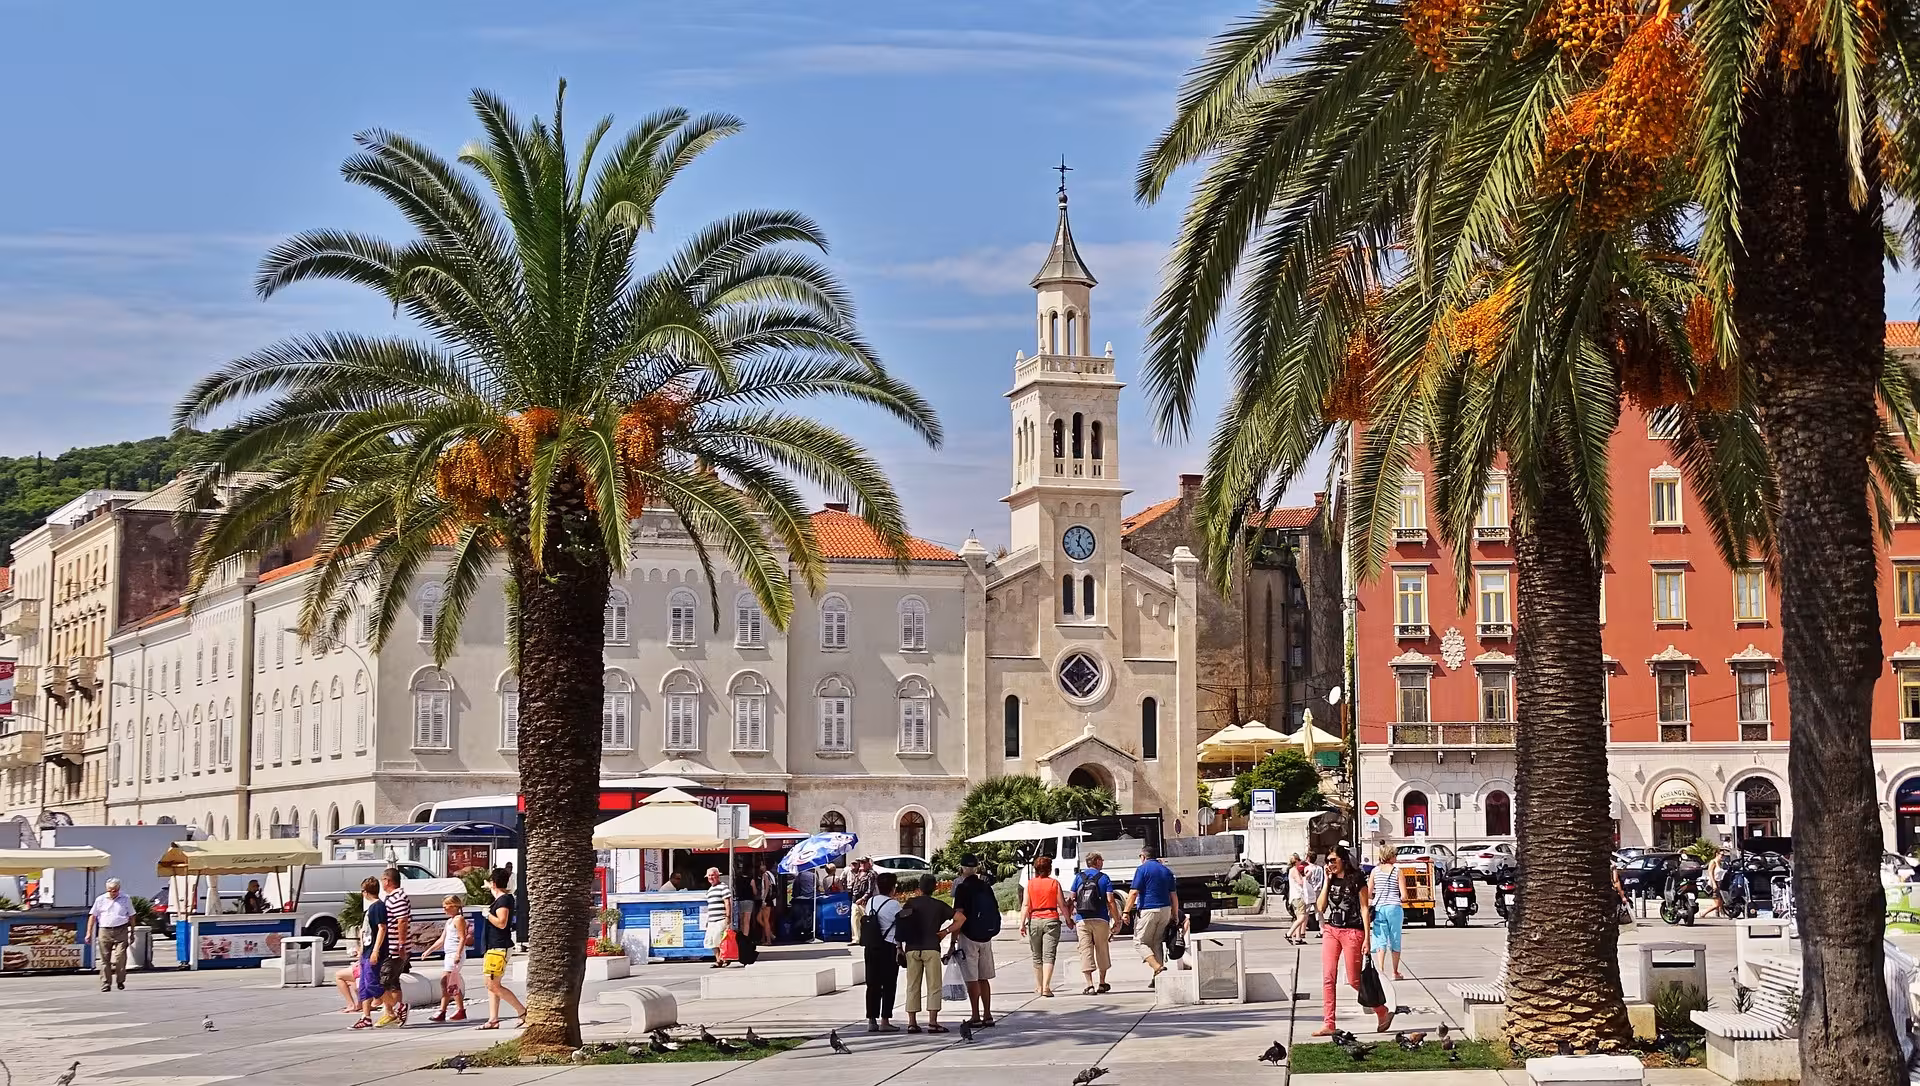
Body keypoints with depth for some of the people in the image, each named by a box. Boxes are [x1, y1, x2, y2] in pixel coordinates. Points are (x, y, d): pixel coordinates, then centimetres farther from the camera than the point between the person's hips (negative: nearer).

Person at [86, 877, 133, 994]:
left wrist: (132, 932, 13)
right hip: (104, 931, 1)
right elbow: (92, 916, 10)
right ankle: (106, 985, 4)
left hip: (121, 931, -1)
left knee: (120, 957, -12)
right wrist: (89, 933, 4)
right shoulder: (100, 900, 8)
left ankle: (120, 981, 2)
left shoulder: (126, 899, 9)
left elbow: (131, 916, 16)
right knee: (105, 959, 0)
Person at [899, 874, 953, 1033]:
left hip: (912, 949, 2)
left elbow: (899, 925, 2)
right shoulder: (939, 905, 5)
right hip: (931, 948, -2)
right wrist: (946, 931, 6)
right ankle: (932, 1022, -7)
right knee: (933, 986, 0)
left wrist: (900, 947, 7)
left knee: (912, 986, 7)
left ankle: (912, 1022, 5)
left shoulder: (910, 903, 7)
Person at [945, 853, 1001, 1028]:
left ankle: (976, 1017, -3)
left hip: (969, 937, -6)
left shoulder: (962, 887, -11)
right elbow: (995, 910, 13)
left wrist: (952, 940, -14)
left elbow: (959, 917, -17)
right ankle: (987, 1015, 14)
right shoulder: (985, 886, 8)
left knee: (971, 979, -3)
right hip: (986, 937, 6)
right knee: (984, 978, 13)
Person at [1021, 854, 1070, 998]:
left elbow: (1025, 905, -3)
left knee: (1037, 956, 14)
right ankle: (1046, 986, -18)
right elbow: (1062, 905, 0)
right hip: (1051, 920, -2)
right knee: (1049, 955, -6)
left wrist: (1022, 923, -5)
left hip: (1034, 921, 2)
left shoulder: (1030, 884, 2)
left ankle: (1039, 986, 25)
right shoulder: (1054, 883, 0)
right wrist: (1068, 920, 11)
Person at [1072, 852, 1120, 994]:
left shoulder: (1079, 877, 6)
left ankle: (1089, 985, -11)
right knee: (1102, 951, 14)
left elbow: (1072, 898, 5)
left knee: (1085, 951, -1)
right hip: (1100, 919, -1)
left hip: (1082, 919, 1)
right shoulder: (1104, 878, 1)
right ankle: (1102, 983, 23)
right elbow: (1110, 901, -6)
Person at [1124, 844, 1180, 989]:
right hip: (1165, 910, 6)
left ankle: (1157, 967, -19)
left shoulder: (1142, 869, -4)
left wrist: (1126, 912, -9)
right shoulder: (1166, 871, 14)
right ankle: (1157, 977, 9)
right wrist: (1175, 916, 20)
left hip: (1147, 910, -6)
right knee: (1157, 943, 13)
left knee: (1140, 941, 1)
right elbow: (1174, 895, 14)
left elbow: (1134, 893, -11)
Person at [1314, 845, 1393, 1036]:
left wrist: (1366, 938, -11)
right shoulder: (1330, 880, 11)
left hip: (1352, 932, -6)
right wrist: (1327, 882, -2)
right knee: (1328, 978, -3)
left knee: (1354, 981, -2)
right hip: (1331, 931, 6)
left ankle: (1383, 1012, 17)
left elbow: (1365, 909, -6)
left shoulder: (1357, 880, -5)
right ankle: (1329, 1025, -2)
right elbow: (1321, 907, 3)